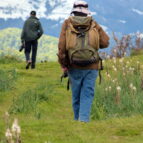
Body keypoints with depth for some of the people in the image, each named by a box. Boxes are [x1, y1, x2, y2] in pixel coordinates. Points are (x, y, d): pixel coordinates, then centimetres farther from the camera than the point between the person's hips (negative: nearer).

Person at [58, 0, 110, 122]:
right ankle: (84, 119, -15)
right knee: (87, 94, 0)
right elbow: (105, 42, 2)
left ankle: (77, 120, 20)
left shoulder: (67, 24, 3)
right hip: (91, 66, -1)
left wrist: (63, 64, 2)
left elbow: (62, 45, -5)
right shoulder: (93, 24, 4)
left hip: (74, 67, 1)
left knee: (76, 95, 12)